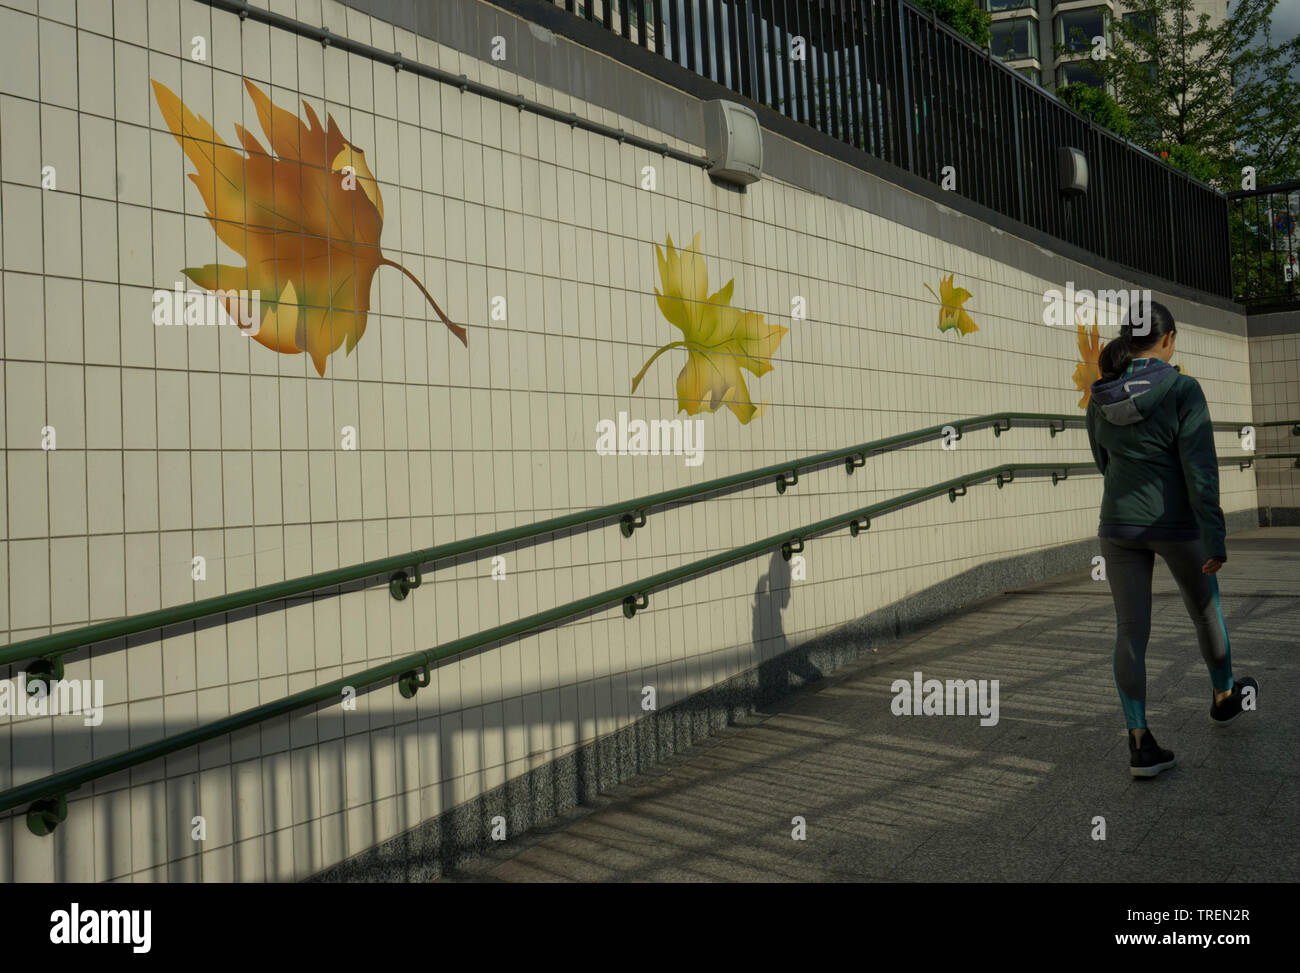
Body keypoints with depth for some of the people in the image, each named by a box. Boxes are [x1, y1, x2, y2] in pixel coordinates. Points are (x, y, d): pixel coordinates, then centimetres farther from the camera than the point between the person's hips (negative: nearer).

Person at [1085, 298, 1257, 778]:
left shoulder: (1100, 398, 1)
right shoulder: (1182, 389, -14)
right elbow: (1200, 467, -18)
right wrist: (1215, 537, -16)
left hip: (1119, 524, 3)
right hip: (1176, 524, -3)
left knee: (1131, 633, 3)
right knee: (1206, 610, 23)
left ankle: (1140, 743, 0)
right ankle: (1224, 697, 46)